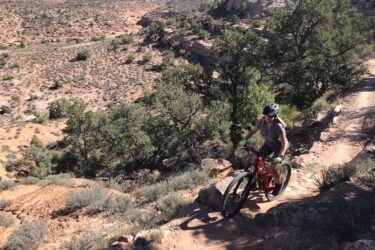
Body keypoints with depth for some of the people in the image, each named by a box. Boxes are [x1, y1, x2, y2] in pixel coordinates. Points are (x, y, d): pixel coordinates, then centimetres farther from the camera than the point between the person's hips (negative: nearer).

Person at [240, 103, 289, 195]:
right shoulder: (262, 122, -20)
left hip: (279, 146, -5)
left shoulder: (278, 126, -35)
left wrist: (280, 156, -48)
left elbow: (284, 143, -36)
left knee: (271, 168, -14)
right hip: (268, 144, 5)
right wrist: (245, 140, -18)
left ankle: (278, 184, 16)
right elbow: (253, 131, -4)